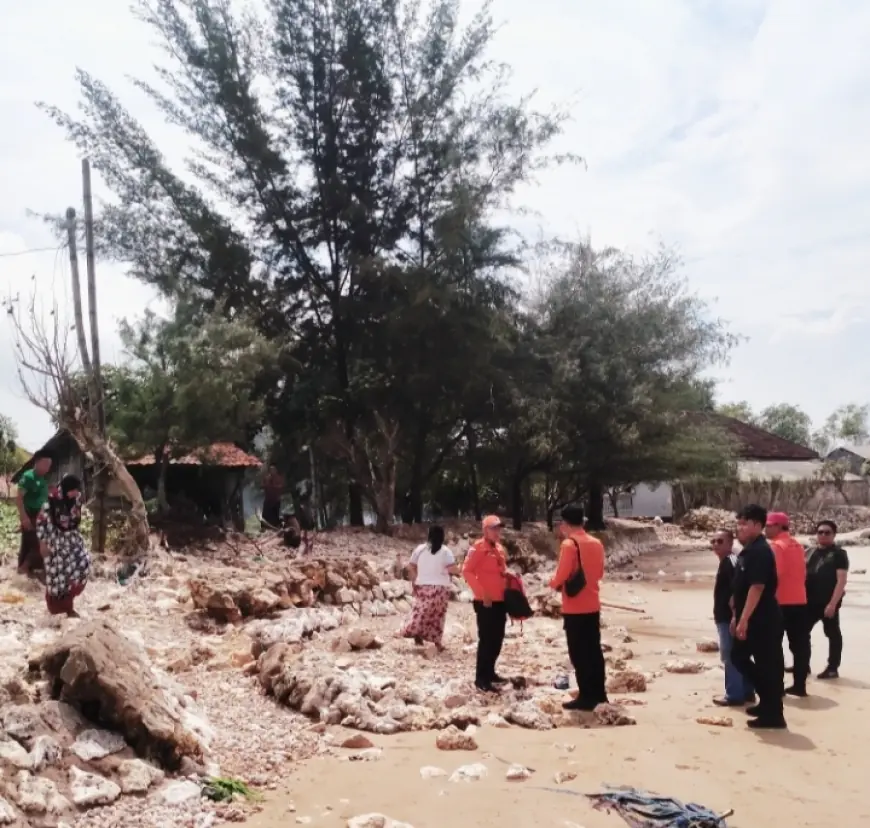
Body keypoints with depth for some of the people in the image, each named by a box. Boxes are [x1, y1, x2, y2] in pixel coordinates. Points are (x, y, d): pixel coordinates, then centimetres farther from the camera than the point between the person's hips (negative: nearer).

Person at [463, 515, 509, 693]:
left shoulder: (500, 548, 14)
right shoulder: (478, 548, -10)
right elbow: (467, 572, -14)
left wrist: (507, 574, 5)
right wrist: (482, 593, -18)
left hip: (500, 601, 8)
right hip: (485, 602, -8)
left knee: (497, 639, 13)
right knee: (486, 639, -7)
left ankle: (489, 671, 26)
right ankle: (481, 678, -1)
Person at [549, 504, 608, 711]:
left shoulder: (569, 544, -15)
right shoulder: (596, 543, 7)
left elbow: (562, 575, -18)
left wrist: (553, 583, 1)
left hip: (574, 608, -7)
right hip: (593, 605, 7)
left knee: (579, 653, -1)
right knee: (594, 650, 14)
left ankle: (586, 697, 2)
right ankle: (598, 693, 22)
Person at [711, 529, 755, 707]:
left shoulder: (729, 562, -17)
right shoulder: (728, 562, 15)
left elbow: (736, 591, -24)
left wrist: (734, 615, -24)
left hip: (728, 618, -11)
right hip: (728, 617, 11)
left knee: (730, 657, -5)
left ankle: (734, 695, 1)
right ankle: (746, 692, 21)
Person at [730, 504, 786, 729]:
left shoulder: (760, 551, -19)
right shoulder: (748, 551, 13)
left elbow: (757, 587, -25)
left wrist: (744, 620, -25)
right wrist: (736, 617, 21)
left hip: (762, 620, -10)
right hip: (749, 619, 10)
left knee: (767, 665, -1)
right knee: (738, 656, 17)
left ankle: (773, 715, 9)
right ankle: (767, 700, 28)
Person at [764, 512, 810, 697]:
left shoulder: (775, 546, -13)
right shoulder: (797, 546, 13)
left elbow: (773, 575, -18)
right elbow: (802, 573, 18)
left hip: (780, 602, -8)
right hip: (799, 601, 8)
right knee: (799, 644, 9)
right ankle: (799, 685, 11)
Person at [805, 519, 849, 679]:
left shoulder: (839, 554, -6)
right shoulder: (810, 553, 13)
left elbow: (841, 580, -13)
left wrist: (833, 603, -19)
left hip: (829, 602, -7)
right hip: (810, 601, 7)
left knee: (833, 634, 4)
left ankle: (833, 668, 11)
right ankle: (803, 664, 21)